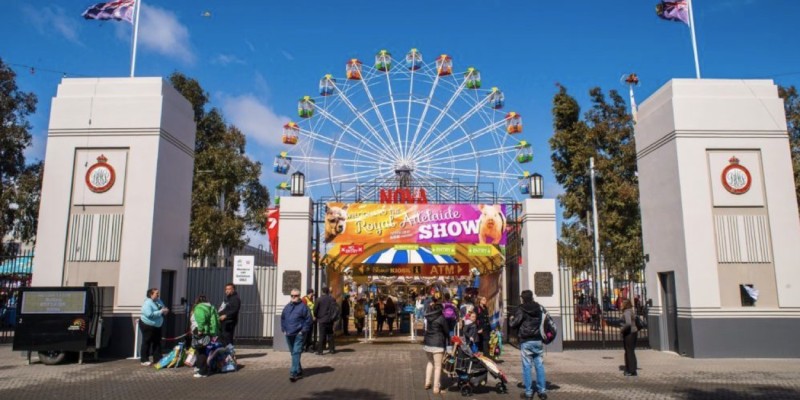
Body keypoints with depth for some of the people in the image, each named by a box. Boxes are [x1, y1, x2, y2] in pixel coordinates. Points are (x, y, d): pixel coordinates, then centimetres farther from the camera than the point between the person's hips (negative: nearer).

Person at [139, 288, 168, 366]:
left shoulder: (159, 301, 3)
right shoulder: (147, 303, -21)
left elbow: (162, 309, 15)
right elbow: (149, 314, -31)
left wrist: (165, 311, -8)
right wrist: (161, 312, -29)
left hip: (157, 326, 8)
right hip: (147, 325, -8)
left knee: (157, 342, 12)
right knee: (147, 342, 3)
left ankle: (157, 359, 19)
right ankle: (144, 360, 12)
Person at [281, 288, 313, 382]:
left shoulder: (303, 306, -6)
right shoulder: (287, 307, 11)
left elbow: (309, 319, -8)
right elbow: (282, 318, 20)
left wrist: (303, 331, -11)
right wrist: (283, 329, 11)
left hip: (298, 335, -6)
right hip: (288, 335, 6)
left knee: (296, 353, -13)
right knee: (293, 353, 14)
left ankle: (294, 372, -15)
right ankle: (299, 371, 27)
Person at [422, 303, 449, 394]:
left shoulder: (427, 317, 4)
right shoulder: (441, 318, -11)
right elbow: (446, 331, -3)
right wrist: (448, 340, 12)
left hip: (427, 343, 6)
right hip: (437, 344, -6)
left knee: (430, 362, 26)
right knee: (438, 366, 5)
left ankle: (427, 383, 27)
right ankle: (436, 388, 6)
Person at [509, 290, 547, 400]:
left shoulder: (521, 309, -9)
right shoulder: (539, 308, 6)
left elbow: (514, 324, -11)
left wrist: (512, 319, 9)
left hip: (526, 341, -4)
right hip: (538, 340, 4)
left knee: (527, 366, 1)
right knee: (539, 365, 8)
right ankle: (542, 390, 10)